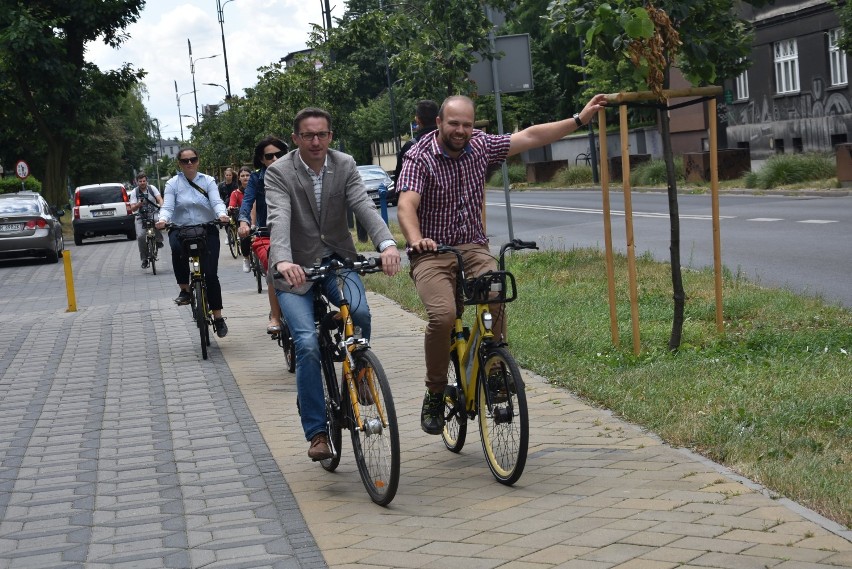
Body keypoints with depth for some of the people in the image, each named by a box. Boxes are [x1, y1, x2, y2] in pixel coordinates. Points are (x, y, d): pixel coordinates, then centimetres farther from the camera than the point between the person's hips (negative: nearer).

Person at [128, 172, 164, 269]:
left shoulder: (152, 188, -1)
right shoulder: (134, 192, -2)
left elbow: (160, 199, -12)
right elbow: (133, 209, -8)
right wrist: (139, 204, -29)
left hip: (153, 213, 0)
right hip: (141, 216, 0)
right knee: (140, 236, -20)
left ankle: (158, 240, -9)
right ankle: (144, 259, -4)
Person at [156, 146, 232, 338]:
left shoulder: (208, 181, 5)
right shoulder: (173, 184, 3)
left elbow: (217, 202, -8)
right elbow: (167, 207, -8)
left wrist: (221, 214, -32)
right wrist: (163, 219, -31)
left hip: (207, 230, 1)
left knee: (210, 275, -8)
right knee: (177, 249, -37)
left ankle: (218, 317, 6)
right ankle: (184, 290, -17)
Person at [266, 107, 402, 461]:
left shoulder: (345, 166, -4)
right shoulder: (279, 173, -13)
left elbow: (364, 206, -18)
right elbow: (279, 220, -29)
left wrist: (387, 243, -38)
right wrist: (283, 262, -48)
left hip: (336, 259, 2)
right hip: (295, 268, -2)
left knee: (360, 313, -27)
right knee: (307, 345, -17)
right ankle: (316, 433, -5)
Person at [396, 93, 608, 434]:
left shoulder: (480, 146, 5)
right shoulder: (420, 157, -8)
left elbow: (530, 137, 8)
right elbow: (406, 205, -22)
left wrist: (579, 119, 4)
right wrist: (416, 239, -42)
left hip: (472, 249, 3)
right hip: (431, 253, -3)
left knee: (496, 300, -27)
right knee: (443, 315, -28)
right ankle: (434, 395, -8)